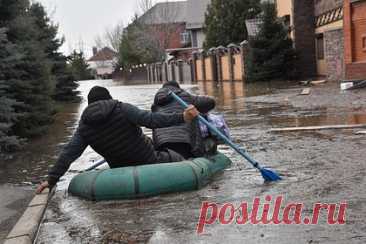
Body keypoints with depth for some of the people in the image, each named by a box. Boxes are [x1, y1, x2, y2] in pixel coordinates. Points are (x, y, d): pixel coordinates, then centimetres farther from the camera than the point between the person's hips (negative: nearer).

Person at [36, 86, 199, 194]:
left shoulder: (85, 126, -1)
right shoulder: (121, 109, -12)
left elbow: (68, 154, -5)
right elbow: (150, 119, -23)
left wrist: (51, 180, 0)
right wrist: (182, 117, -26)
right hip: (151, 162, -4)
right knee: (177, 159, 20)